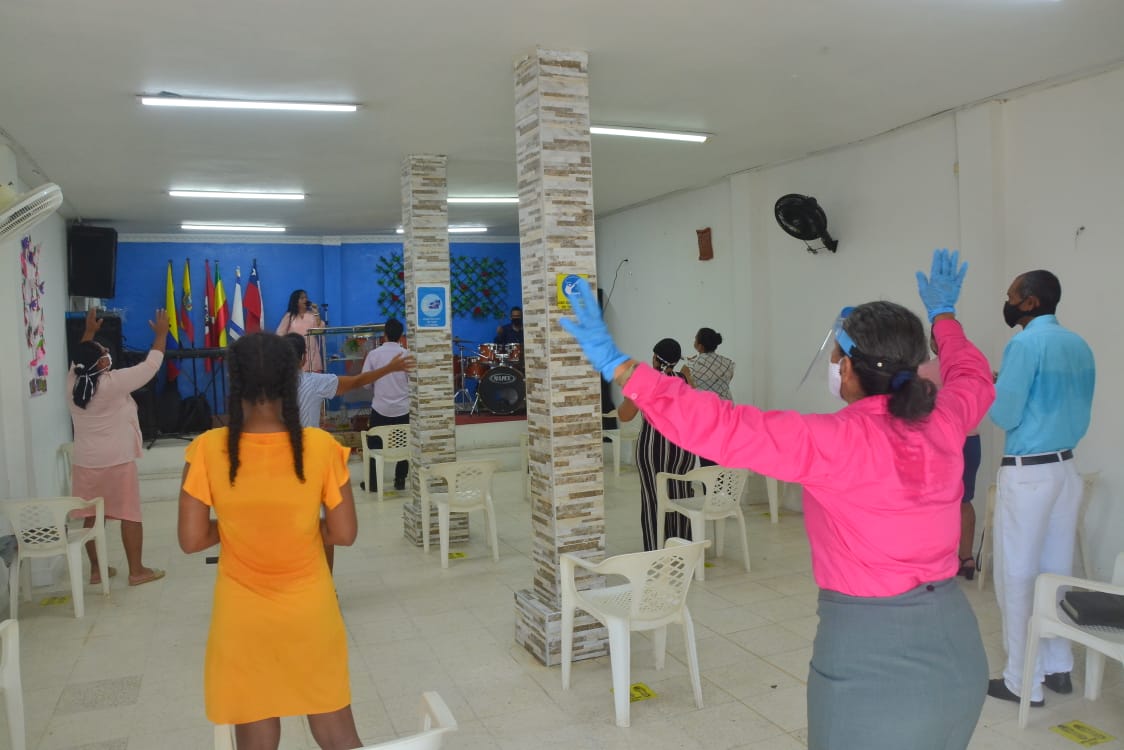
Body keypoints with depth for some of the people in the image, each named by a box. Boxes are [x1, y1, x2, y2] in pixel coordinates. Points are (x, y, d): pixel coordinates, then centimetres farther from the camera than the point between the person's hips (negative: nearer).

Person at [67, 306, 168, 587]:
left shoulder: (73, 382, -1)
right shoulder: (114, 383, -16)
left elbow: (78, 359, 21)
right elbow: (151, 365, -9)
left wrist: (88, 332, 29)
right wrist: (161, 334, 2)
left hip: (85, 463, 6)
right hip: (118, 462, -6)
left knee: (91, 517, 11)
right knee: (130, 515, 2)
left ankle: (95, 569, 21)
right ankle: (137, 571, 8)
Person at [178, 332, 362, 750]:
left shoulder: (207, 450, -14)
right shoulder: (321, 446, -15)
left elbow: (191, 540, -9)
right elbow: (344, 533, -9)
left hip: (244, 617, 0)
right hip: (310, 611, 0)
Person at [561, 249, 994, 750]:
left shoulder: (834, 443, -22)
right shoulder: (944, 423, -2)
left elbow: (721, 427, -29)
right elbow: (974, 378, 22)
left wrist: (617, 365, -28)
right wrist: (943, 315, 39)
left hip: (871, 650, -6)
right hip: (956, 646, 7)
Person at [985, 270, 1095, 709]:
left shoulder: (1026, 344, -15)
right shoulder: (1080, 346, 10)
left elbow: (1004, 416, -14)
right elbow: (1080, 416, 16)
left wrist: (990, 387, 3)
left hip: (1027, 473, -8)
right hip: (1066, 469, 8)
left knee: (1018, 576, 1)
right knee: (1057, 572, 15)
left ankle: (1024, 683, 10)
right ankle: (1058, 668, 25)